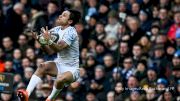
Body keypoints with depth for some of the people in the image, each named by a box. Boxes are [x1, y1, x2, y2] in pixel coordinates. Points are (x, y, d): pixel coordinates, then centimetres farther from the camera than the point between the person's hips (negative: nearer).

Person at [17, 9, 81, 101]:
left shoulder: (70, 32, -17)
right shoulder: (57, 30, 5)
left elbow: (58, 48, -29)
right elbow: (50, 51, 4)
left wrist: (48, 40, -45)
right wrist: (39, 40, -9)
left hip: (72, 69, -6)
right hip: (60, 64, 6)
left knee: (60, 79, -36)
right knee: (42, 66, -22)